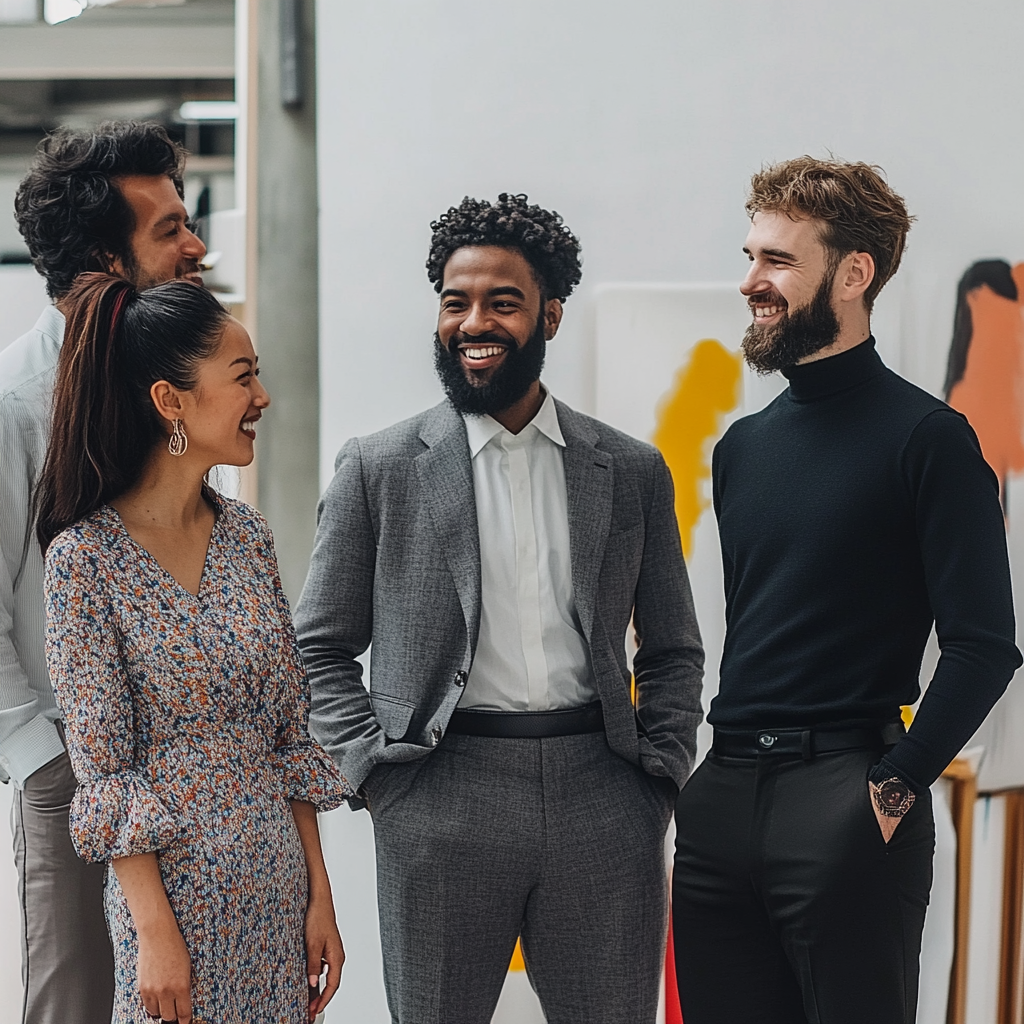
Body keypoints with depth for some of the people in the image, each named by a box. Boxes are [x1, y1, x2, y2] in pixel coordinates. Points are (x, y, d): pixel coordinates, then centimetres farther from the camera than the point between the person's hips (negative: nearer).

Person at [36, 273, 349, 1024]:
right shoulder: (86, 557, -12)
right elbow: (103, 765, -11)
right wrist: (154, 931, -13)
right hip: (174, 882, -5)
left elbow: (290, 729, 7)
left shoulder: (247, 535, 5)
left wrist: (319, 894, 5)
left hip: (277, 879, 5)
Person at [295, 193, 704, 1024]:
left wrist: (659, 777, 4)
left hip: (602, 801, 2)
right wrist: (375, 768, -5)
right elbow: (318, 649, 6)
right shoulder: (378, 470, 3)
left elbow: (673, 650, 15)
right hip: (441, 807, -1)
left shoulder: (633, 471, 9)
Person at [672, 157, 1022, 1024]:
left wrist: (893, 789, -14)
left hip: (842, 804, -6)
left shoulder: (926, 438, -6)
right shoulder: (744, 446, 15)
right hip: (722, 798, 7)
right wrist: (719, 771, 9)